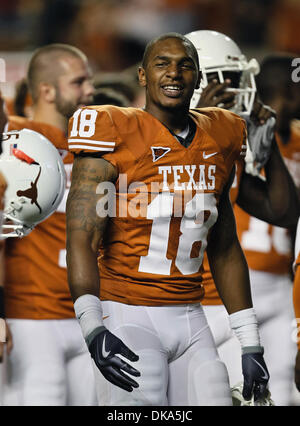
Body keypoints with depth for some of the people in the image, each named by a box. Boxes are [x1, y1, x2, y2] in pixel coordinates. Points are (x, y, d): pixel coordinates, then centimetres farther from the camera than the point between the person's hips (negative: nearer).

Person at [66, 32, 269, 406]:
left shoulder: (216, 144, 10)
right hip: (127, 316, -6)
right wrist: (93, 331, -26)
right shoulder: (114, 136, -7)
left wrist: (250, 343, 16)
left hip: (190, 320, 6)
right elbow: (81, 241, -13)